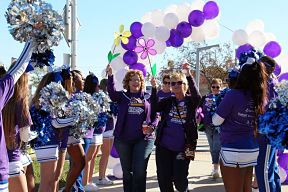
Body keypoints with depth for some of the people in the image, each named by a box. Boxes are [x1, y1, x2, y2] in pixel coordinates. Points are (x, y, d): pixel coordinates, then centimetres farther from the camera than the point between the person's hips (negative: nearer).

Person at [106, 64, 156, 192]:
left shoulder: (147, 97, 8)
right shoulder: (122, 96, 6)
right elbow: (112, 93, -15)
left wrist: (151, 126, -10)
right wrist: (110, 76, -31)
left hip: (144, 139, -1)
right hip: (123, 140, 1)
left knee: (140, 171, -6)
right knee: (127, 171, 11)